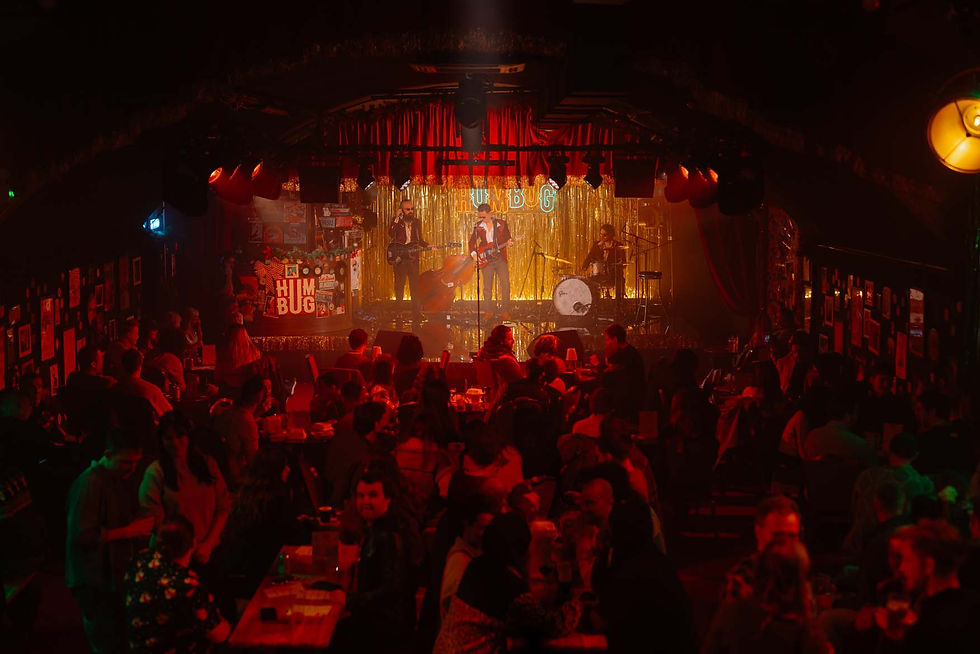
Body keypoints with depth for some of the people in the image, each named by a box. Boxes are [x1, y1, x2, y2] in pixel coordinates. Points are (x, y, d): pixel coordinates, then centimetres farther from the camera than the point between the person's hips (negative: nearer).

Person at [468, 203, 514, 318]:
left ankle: (504, 311, -2)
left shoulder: (502, 224, 3)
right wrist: (474, 254, -5)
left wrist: (509, 242, -12)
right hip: (486, 260, 1)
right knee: (487, 287, 1)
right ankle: (488, 311, 11)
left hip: (500, 258, -1)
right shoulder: (478, 226, 4)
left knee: (505, 285, -9)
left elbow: (507, 238, 10)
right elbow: (472, 241, 9)